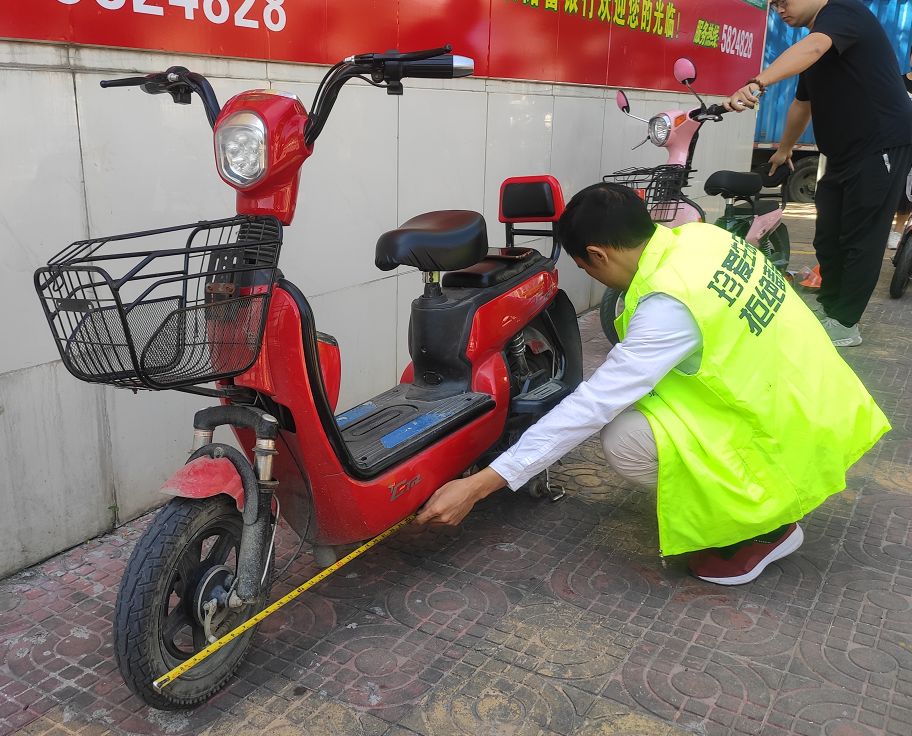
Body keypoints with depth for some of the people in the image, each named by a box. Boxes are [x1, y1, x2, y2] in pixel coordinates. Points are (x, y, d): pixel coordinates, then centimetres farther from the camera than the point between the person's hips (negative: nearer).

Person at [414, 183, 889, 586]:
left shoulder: (670, 305, -28)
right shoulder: (699, 237, -3)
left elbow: (591, 408, -30)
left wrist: (478, 485, -27)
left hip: (792, 441, -9)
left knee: (624, 439, -21)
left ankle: (764, 526, -1)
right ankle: (751, 499, 16)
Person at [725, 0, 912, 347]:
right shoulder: (815, 45, 17)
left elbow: (811, 48, -35)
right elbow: (802, 104, 30)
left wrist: (757, 83, -49)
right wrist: (784, 149, 39)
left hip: (882, 146, -9)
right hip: (844, 153, 9)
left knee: (860, 237, -4)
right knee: (828, 237, 11)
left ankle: (844, 323, 3)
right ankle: (827, 306, 25)